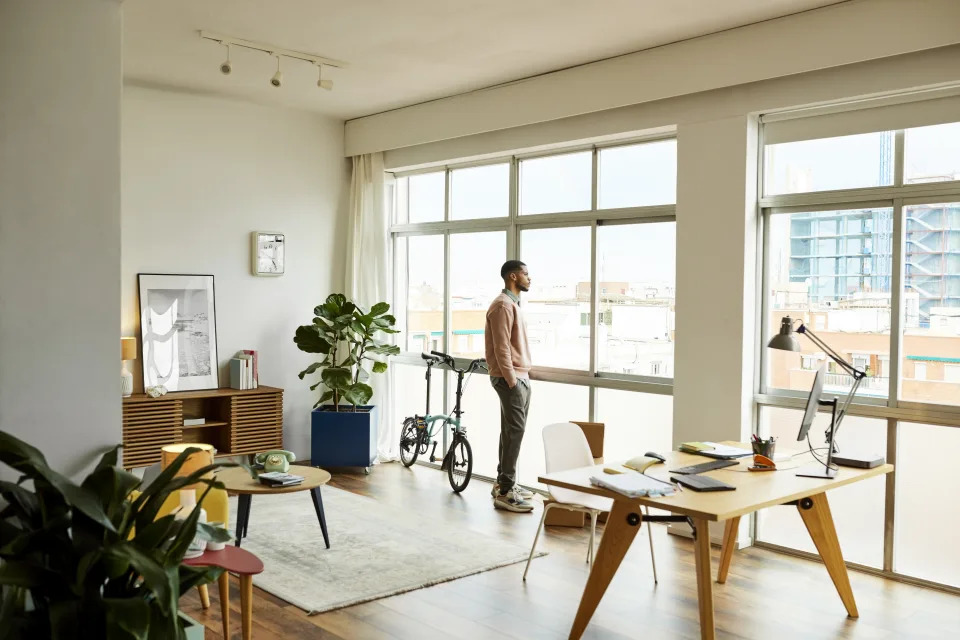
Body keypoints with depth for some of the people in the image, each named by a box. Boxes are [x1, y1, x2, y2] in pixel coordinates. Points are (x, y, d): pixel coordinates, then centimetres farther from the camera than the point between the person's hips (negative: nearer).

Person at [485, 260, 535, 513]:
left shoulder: (513, 303, 17)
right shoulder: (502, 305, -15)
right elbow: (501, 347, -20)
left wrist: (522, 377, 19)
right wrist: (512, 380, -21)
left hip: (520, 377, 10)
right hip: (510, 379, -10)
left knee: (511, 431, 13)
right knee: (514, 432, -11)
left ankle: (505, 483, 21)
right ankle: (504, 493, -9)